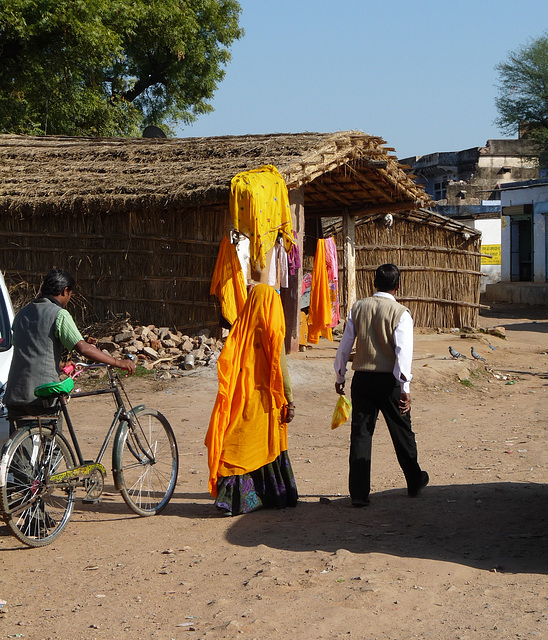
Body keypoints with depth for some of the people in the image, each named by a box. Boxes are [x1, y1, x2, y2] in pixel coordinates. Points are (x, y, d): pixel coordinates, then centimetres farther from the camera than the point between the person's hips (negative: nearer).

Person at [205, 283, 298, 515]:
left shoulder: (240, 327, 2)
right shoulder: (272, 332, -9)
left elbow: (226, 364, 4)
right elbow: (280, 370, -10)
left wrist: (232, 398, 13)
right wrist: (289, 401, -4)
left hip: (240, 399, 3)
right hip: (265, 400, -3)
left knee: (241, 448, 3)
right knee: (270, 447, 11)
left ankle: (232, 498, -6)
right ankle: (275, 496, 22)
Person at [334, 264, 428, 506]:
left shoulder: (358, 308, 3)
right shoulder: (400, 313, -8)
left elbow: (345, 344, 5)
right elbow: (403, 351, -16)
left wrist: (340, 376, 16)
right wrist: (405, 388, -16)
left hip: (362, 378, 2)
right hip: (389, 380, -2)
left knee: (360, 434, 4)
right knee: (401, 431, 14)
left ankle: (359, 493, 1)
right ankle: (414, 481, 32)